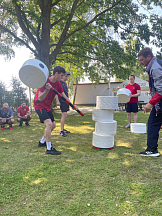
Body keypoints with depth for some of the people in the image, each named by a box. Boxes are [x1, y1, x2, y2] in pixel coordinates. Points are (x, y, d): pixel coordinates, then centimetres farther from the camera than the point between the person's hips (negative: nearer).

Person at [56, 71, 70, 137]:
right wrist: (57, 101, -21)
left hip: (66, 101, 9)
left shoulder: (65, 83, 19)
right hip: (62, 101, -9)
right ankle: (61, 131, -13)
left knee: (64, 115, 13)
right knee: (64, 115, -15)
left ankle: (63, 129, 22)